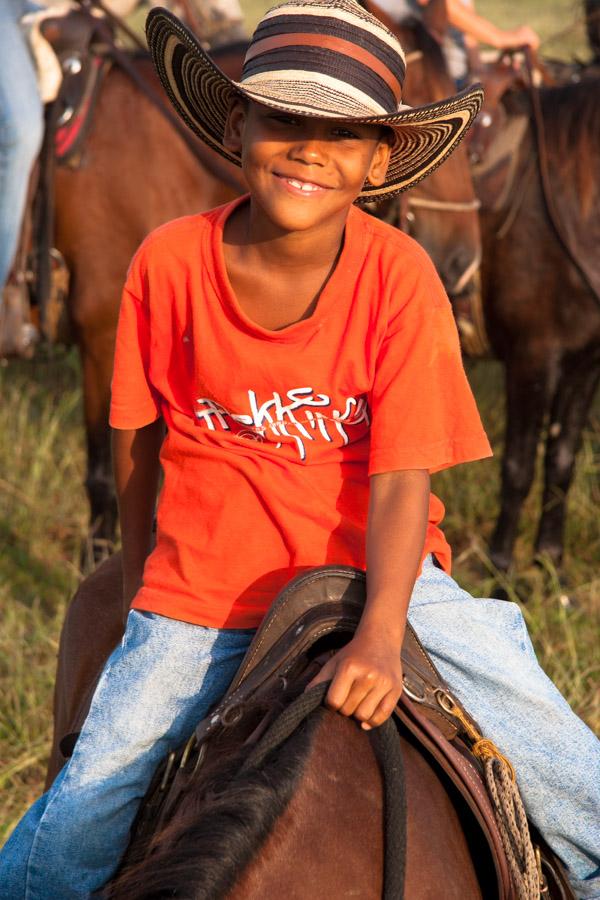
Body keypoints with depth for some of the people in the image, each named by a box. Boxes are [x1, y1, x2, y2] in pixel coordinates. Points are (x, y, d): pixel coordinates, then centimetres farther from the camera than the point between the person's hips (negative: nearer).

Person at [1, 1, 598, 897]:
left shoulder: (399, 275, -13)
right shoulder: (171, 262, -11)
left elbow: (402, 476, -17)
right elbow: (137, 437, 4)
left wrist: (380, 637, -30)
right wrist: (140, 584, 14)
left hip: (380, 575, 0)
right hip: (201, 592, 0)